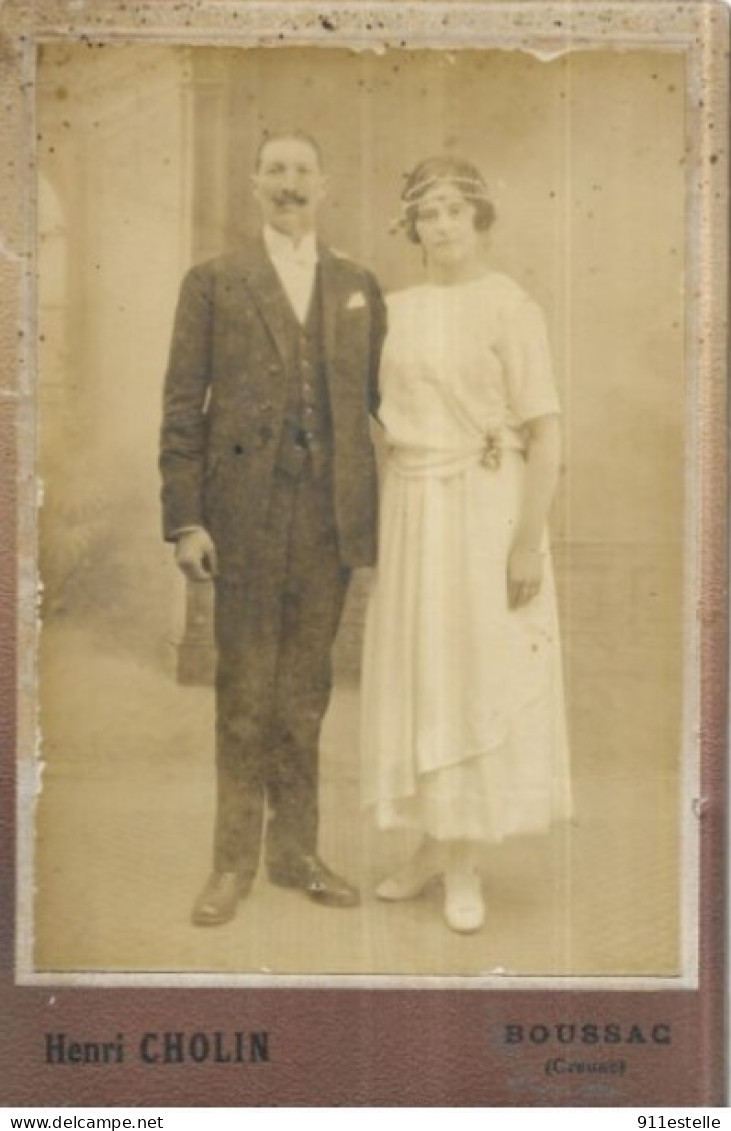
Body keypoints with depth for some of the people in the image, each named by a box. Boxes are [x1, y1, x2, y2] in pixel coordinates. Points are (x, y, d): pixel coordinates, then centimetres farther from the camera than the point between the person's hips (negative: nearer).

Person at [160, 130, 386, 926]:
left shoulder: (359, 287, 12)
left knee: (304, 694, 11)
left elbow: (382, 393, 13)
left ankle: (295, 853, 22)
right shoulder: (213, 283, 4)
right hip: (246, 516, -2)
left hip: (331, 517, 2)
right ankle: (234, 861, 16)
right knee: (243, 695, 5)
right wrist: (185, 518, -8)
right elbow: (182, 408, -1)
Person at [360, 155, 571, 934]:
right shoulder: (396, 311, 10)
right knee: (419, 679, 9)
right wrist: (374, 520, 9)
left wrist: (528, 542, -18)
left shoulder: (511, 308, -7)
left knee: (479, 682, -1)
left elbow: (545, 435, -11)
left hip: (486, 512, -5)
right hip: (411, 513, 6)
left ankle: (466, 866, 9)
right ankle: (434, 846, 22)